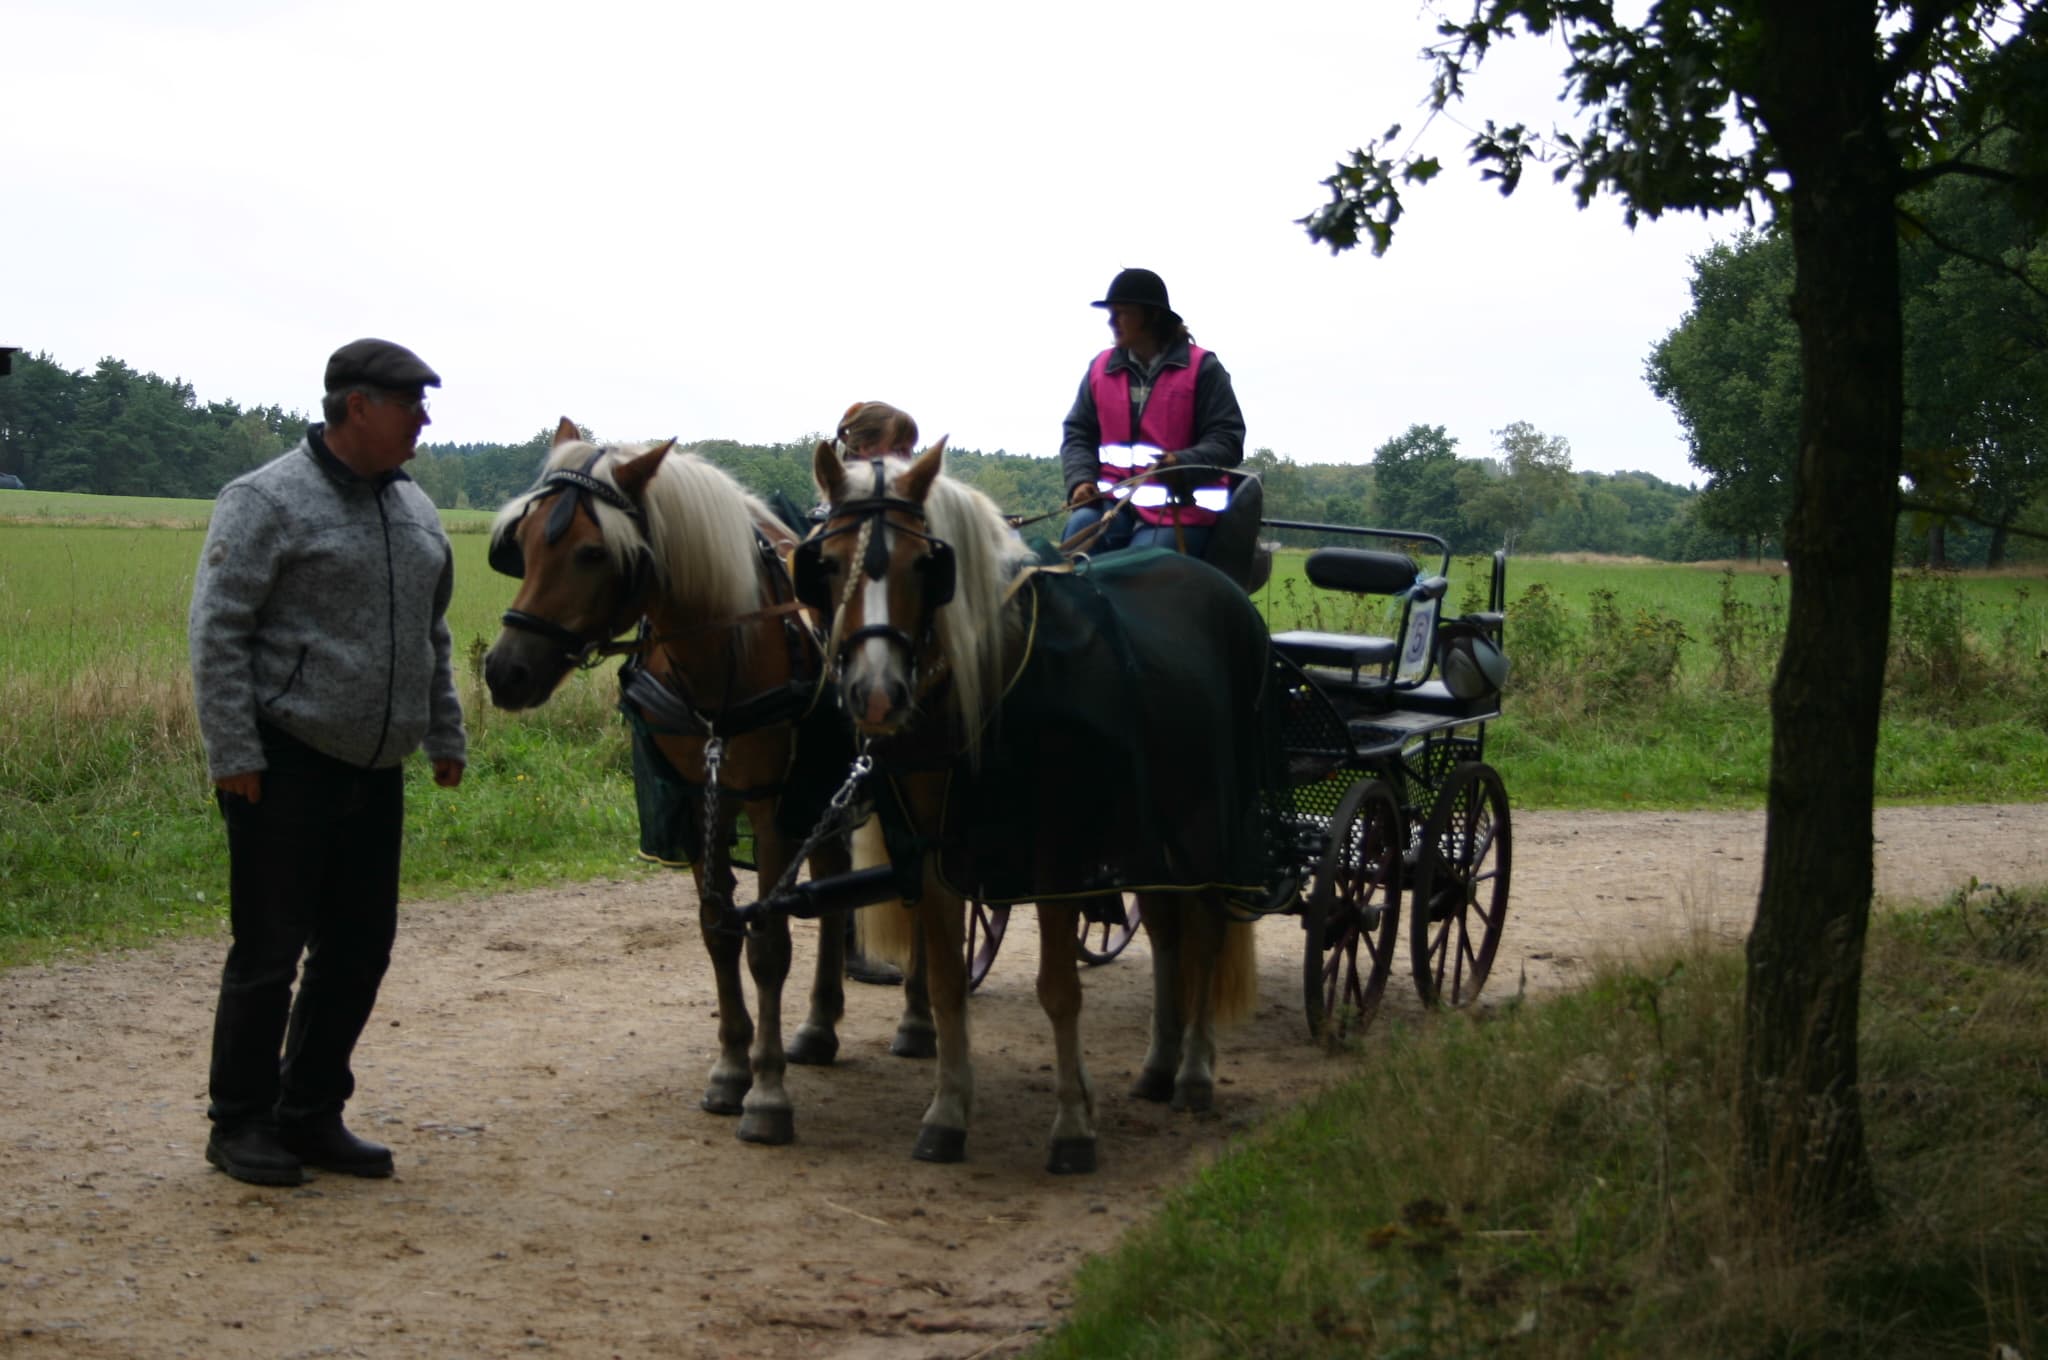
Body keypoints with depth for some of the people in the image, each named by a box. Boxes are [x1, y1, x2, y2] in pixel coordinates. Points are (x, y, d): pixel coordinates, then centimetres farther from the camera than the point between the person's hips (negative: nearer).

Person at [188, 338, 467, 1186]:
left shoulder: (415, 512, 13)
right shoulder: (267, 502, -10)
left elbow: (433, 637, 22)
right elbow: (217, 631, -13)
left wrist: (446, 737, 16)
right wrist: (233, 755, -18)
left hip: (376, 769, 7)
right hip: (286, 768, -7)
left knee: (358, 950, 10)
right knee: (269, 953, -2)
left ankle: (311, 1116, 21)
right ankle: (239, 1125, 11)